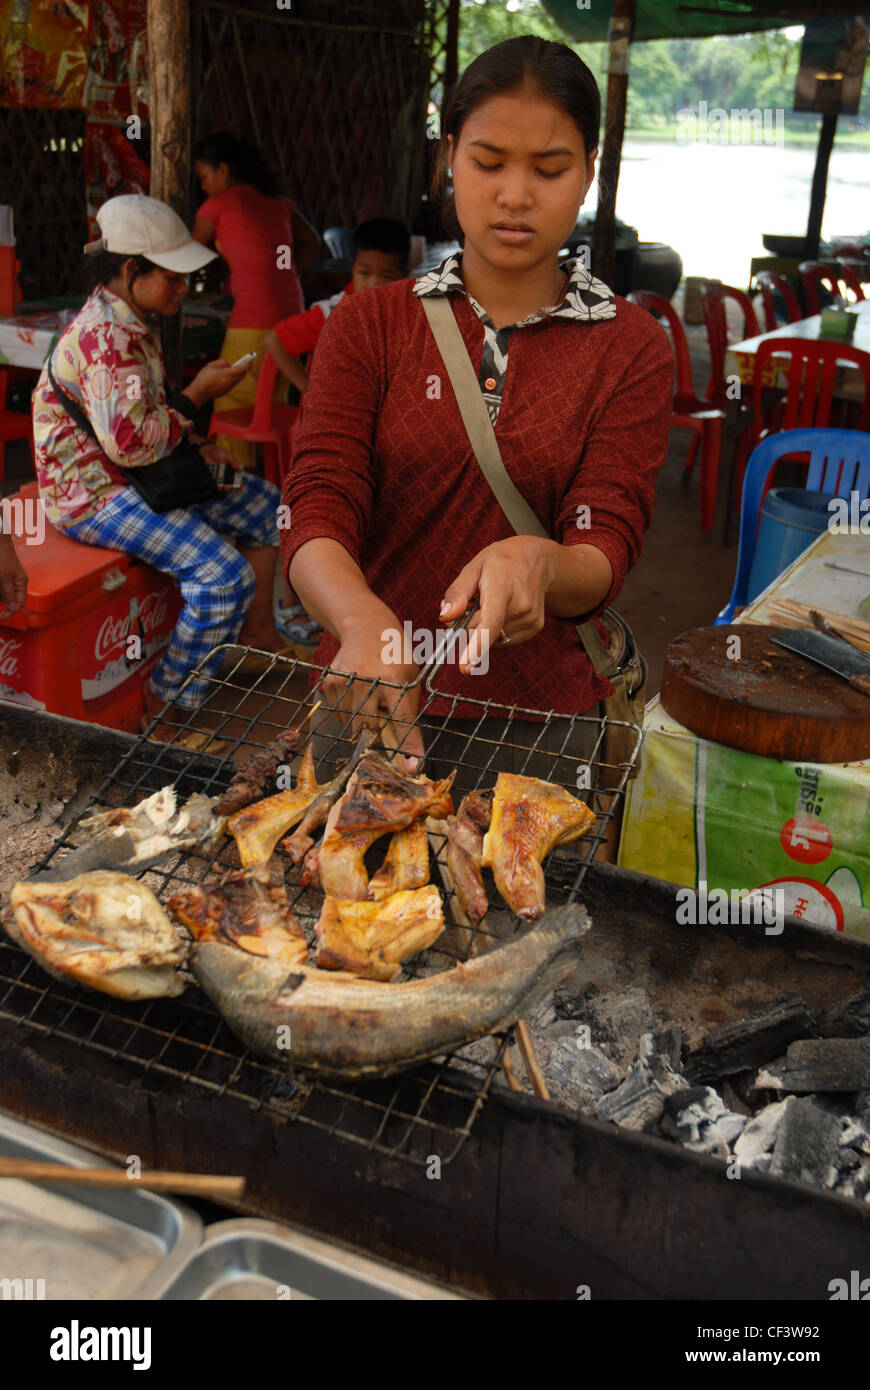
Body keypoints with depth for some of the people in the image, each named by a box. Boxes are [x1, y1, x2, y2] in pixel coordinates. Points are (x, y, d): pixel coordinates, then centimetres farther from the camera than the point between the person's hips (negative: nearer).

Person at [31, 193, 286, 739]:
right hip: (94, 492, -10)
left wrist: (196, 446, 5)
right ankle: (166, 707, -10)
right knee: (224, 573, -23)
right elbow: (129, 442, -29)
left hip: (141, 471, 10)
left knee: (268, 506, 12)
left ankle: (257, 633, 22)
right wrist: (198, 393, -19)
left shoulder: (134, 321, 9)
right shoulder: (105, 336, -23)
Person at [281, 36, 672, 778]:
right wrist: (364, 619, -34)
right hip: (370, 706, 1)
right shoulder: (369, 325, -1)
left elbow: (605, 555, -12)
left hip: (541, 718, 0)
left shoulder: (633, 349, -3)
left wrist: (539, 564, -36)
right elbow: (318, 509, -13)